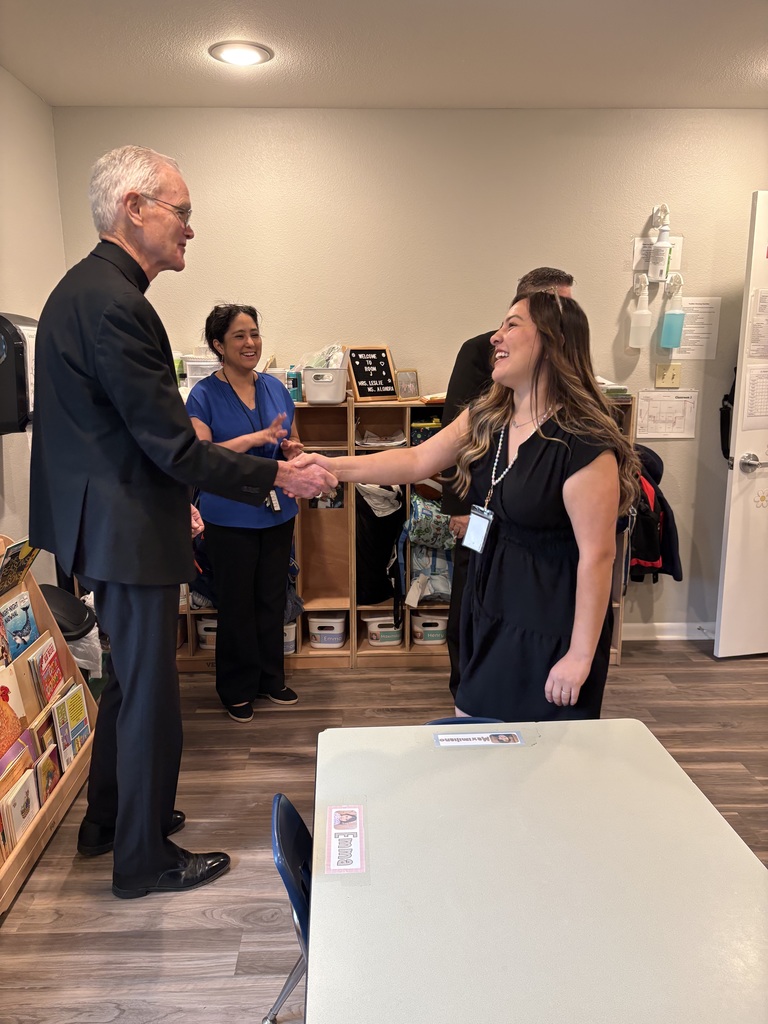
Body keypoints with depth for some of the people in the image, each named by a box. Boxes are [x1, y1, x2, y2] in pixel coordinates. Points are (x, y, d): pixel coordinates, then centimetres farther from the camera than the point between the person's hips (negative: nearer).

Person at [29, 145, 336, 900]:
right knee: (150, 691, 4)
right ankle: (144, 858, 25)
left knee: (130, 676, 23)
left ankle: (108, 819, 43)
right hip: (128, 532, -11)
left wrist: (170, 494, 21)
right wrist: (278, 477, -17)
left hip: (114, 517, 11)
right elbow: (173, 444, -24)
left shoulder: (87, 287, 11)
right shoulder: (113, 302, -22)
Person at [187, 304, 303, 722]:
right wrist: (256, 439, -27)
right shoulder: (204, 395, -9)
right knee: (237, 604, 8)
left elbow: (293, 443, 14)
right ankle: (237, 688, 25)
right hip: (230, 517, -4)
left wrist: (292, 449, -9)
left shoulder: (275, 388, 5)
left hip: (277, 511, 5)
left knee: (272, 598, 15)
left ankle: (271, 678, 32)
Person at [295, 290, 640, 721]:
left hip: (550, 629, -8)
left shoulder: (584, 443, -23)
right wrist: (336, 467, -5)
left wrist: (581, 655, -18)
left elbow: (597, 556, -21)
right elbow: (417, 461, 6)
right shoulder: (486, 418, 3)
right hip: (488, 613, 8)